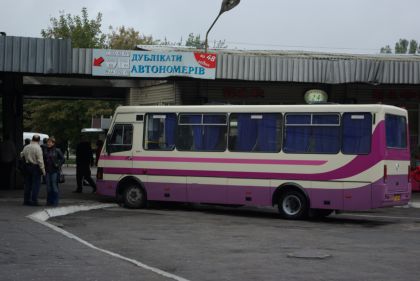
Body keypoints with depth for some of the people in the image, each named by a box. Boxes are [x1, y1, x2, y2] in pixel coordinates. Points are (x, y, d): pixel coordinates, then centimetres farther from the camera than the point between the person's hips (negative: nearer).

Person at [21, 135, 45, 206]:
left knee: (27, 184, 12)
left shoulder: (26, 147, 6)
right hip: (35, 167, -6)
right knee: (36, 184, -2)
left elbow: (21, 155, 16)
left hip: (27, 166, 6)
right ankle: (34, 201, -5)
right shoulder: (38, 148, -14)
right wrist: (43, 170, -10)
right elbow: (40, 160, -16)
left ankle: (26, 200, 16)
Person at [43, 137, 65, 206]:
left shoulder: (57, 150, -5)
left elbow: (62, 159, 0)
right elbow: (44, 159, 18)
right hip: (47, 170, 5)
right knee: (48, 186, 8)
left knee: (54, 185, -5)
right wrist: (44, 166, 5)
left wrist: (58, 165, -7)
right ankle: (49, 201, 16)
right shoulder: (45, 150, 8)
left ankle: (55, 202, 1)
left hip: (55, 171, -5)